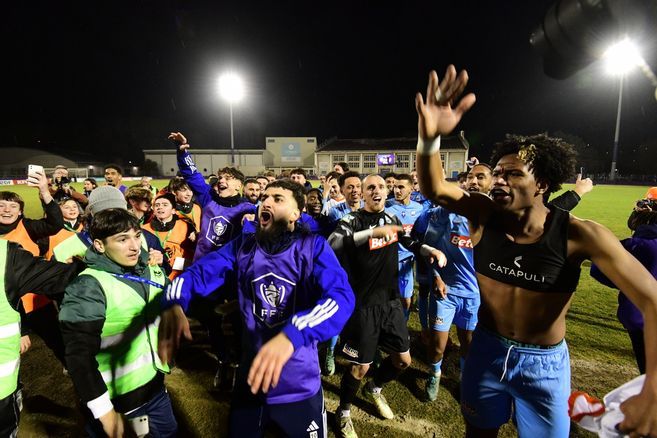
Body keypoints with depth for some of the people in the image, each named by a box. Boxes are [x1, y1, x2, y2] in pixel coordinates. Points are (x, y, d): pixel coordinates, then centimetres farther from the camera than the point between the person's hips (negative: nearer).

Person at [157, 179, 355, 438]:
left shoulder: (313, 247, -15)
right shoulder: (243, 247, -3)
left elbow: (341, 297, -30)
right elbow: (199, 272, -10)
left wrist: (291, 336, -45)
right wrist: (174, 304, -32)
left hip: (300, 386, -2)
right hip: (250, 380, 3)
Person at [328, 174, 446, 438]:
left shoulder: (391, 218, 6)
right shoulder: (353, 220, -14)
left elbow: (410, 242, 22)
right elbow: (333, 244, -34)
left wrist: (432, 250, 3)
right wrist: (374, 231, -43)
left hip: (391, 299, 6)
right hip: (363, 303, -6)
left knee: (403, 360, 16)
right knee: (361, 366, 3)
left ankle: (374, 389, 45)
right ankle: (343, 412, 31)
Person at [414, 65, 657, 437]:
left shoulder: (580, 235, -21)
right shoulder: (484, 215, -16)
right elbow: (433, 188, -31)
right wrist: (430, 137, -51)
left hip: (544, 364, -2)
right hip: (487, 350, 2)